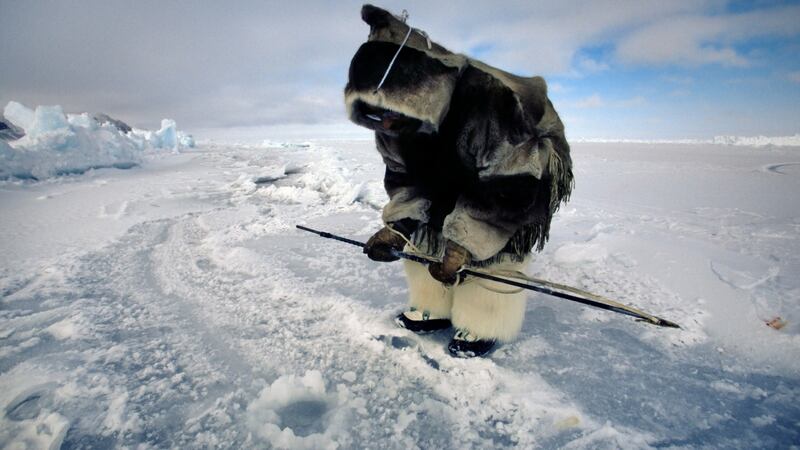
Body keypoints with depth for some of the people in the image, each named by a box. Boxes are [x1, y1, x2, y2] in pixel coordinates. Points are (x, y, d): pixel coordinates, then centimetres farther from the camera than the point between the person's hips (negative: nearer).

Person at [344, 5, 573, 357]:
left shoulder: (488, 102, -41)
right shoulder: (393, 125, -18)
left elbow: (511, 189, -36)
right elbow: (403, 177, -7)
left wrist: (464, 242, -37)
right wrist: (397, 225, -22)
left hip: (526, 166, -6)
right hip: (456, 175, 6)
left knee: (495, 244, -18)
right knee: (424, 228, 0)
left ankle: (484, 326, 3)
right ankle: (434, 308, 16)